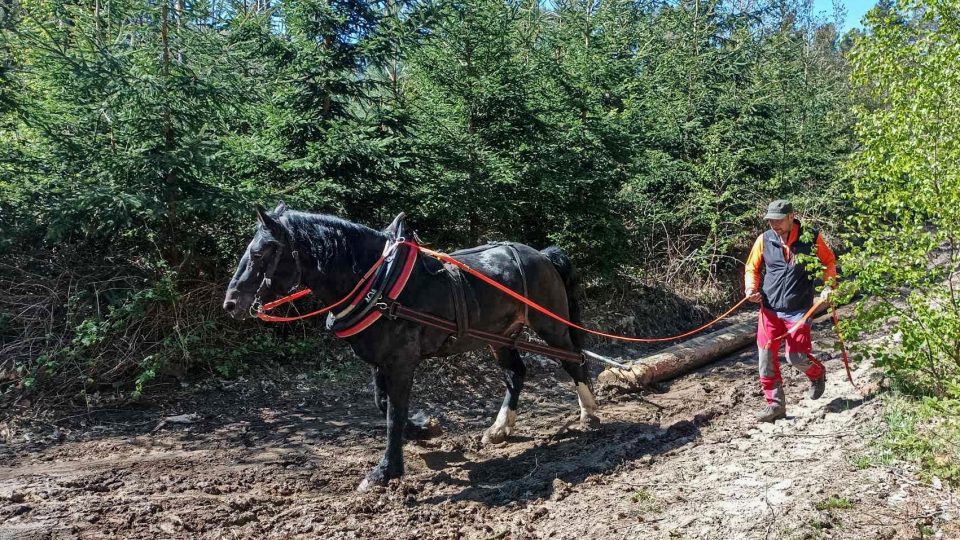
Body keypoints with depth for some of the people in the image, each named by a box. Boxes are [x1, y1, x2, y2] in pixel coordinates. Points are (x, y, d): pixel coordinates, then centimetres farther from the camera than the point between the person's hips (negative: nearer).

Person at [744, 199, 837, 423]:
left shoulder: (811, 237, -5)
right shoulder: (764, 240, -2)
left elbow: (829, 261, 10)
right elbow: (752, 268, 9)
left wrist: (828, 286, -3)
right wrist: (751, 288, -9)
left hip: (798, 309, -2)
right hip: (769, 308, 2)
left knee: (797, 357, -3)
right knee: (766, 357, 0)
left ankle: (818, 374, 34)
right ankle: (775, 404, 14)